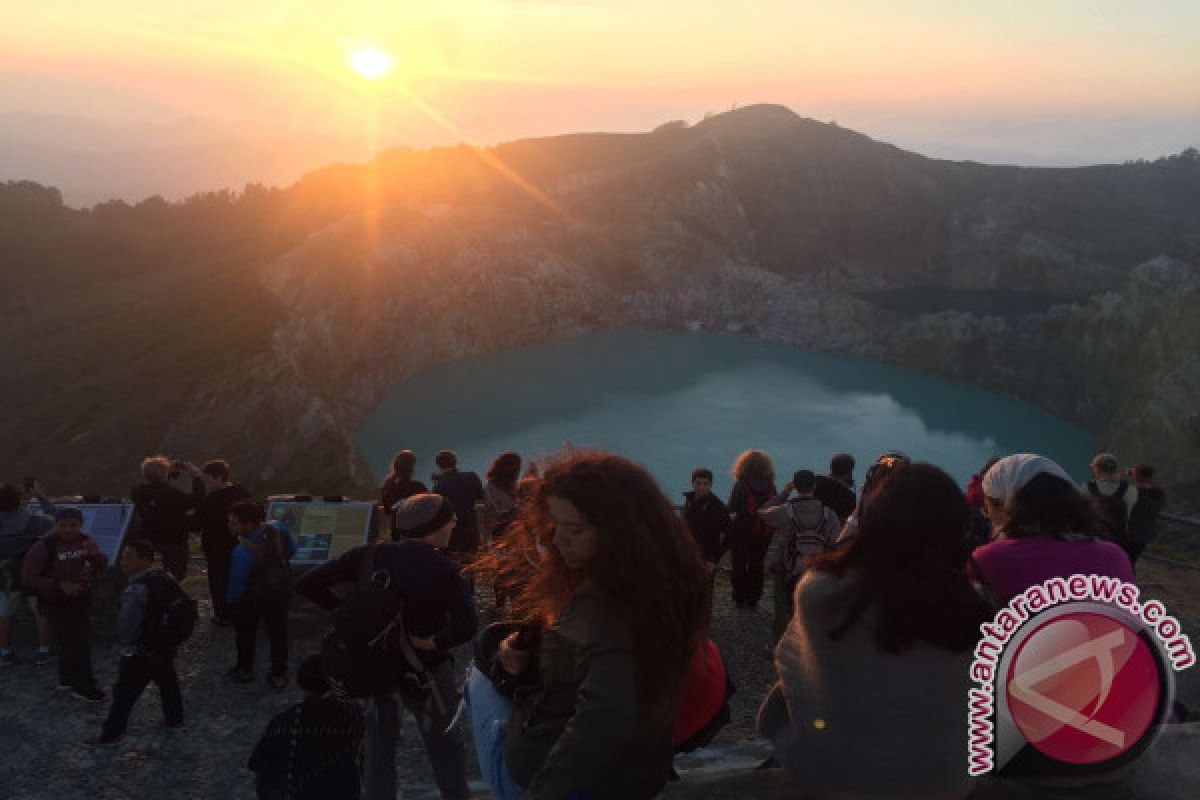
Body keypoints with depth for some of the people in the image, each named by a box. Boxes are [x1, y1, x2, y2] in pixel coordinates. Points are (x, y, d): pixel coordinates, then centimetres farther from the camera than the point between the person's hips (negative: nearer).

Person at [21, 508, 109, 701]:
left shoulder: (86, 541, -4)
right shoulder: (44, 546, -20)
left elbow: (101, 567, -1)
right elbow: (28, 578, -19)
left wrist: (94, 553, -22)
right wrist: (59, 585, -28)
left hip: (81, 599, 6)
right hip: (57, 603, -6)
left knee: (70, 641, 20)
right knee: (78, 642, -6)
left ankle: (67, 679, 38)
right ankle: (84, 686, 7)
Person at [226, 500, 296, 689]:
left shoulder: (243, 552, -37)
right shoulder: (278, 530, -23)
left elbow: (237, 583, -23)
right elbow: (292, 550, -3)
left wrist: (230, 602, -5)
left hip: (253, 597, -4)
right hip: (282, 588, 4)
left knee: (246, 630, 23)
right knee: (278, 630, 20)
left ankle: (244, 670, 38)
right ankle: (278, 674, 29)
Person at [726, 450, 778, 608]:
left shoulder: (740, 485, -14)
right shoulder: (770, 485, -5)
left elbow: (732, 508, -11)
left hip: (742, 530, -3)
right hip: (764, 532, 3)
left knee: (739, 564, 9)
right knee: (757, 564, 13)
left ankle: (740, 598, 10)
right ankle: (753, 599, 16)